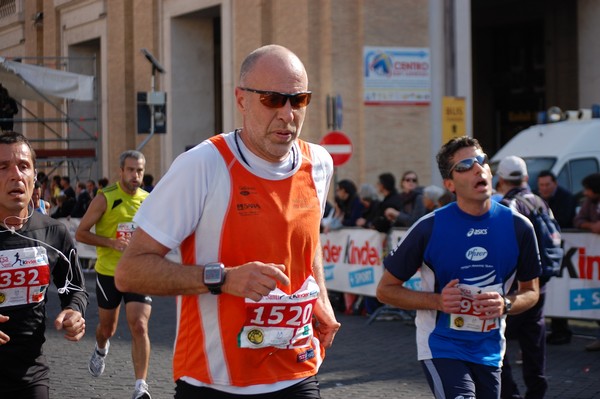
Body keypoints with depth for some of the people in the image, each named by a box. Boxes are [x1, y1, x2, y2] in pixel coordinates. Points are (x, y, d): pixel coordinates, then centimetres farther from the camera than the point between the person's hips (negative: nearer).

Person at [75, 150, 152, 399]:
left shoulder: (147, 200, 4)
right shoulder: (105, 198, -10)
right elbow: (80, 233, -9)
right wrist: (112, 243, -20)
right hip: (108, 273, -2)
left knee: (139, 326, -14)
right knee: (107, 327, 16)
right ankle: (101, 349, 53)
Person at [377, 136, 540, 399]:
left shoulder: (518, 227, -3)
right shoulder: (429, 228, -11)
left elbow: (531, 291, 11)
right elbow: (386, 289, -3)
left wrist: (506, 304, -12)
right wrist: (438, 301, -17)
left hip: (489, 350, 4)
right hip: (442, 348, -4)